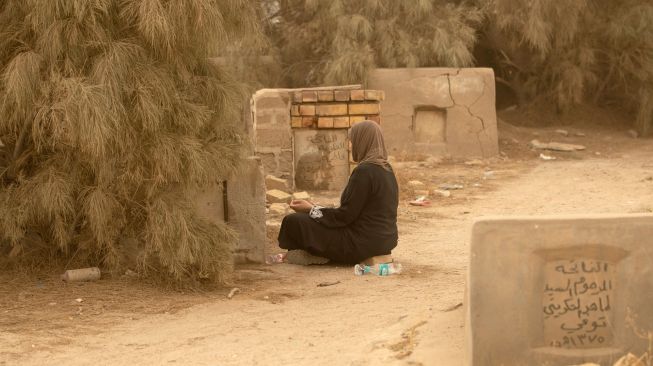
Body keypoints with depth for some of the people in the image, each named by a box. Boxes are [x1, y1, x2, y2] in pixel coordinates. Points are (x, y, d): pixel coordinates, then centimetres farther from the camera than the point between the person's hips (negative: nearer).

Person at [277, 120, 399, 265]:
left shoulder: (364, 171, -20)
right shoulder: (386, 169, 8)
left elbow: (345, 215, -18)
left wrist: (310, 209, -5)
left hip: (364, 242, -10)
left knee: (292, 221, -6)